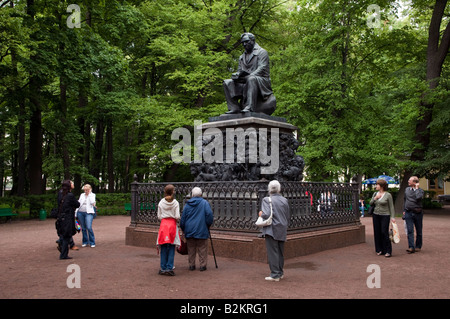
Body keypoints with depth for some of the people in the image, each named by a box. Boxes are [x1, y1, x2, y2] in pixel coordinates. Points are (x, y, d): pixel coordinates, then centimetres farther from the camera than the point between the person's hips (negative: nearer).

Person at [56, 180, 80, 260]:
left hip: (60, 218, 7)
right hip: (68, 219, -7)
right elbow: (77, 205, -6)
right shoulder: (70, 196, -16)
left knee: (62, 236, 18)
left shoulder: (59, 194, 1)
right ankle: (63, 255, 5)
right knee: (66, 237, 1)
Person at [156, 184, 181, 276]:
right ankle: (169, 268, -1)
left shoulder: (161, 202, 2)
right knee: (171, 248, 1)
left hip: (163, 224, 2)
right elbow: (177, 216, -9)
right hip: (172, 224, -2)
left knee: (163, 248, 6)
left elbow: (159, 217, 2)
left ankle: (163, 268, 9)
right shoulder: (175, 203, -4)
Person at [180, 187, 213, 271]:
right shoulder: (204, 203, -4)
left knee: (191, 249, 10)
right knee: (202, 249, 4)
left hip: (189, 230, 3)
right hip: (201, 230, -3)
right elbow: (209, 215, -13)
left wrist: (183, 229, 19)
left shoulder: (187, 204, 7)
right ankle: (203, 265, 5)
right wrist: (208, 224, 2)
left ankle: (191, 265, 15)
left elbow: (183, 218, 10)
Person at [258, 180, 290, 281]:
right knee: (280, 252, 16)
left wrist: (261, 214, -2)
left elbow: (267, 215, -23)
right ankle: (280, 272, 26)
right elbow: (288, 217, 11)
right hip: (282, 231, 6)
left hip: (271, 230, -6)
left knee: (272, 252, -1)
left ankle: (275, 275, 0)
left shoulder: (266, 200, -12)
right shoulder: (285, 200, 6)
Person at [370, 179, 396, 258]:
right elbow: (370, 203, 11)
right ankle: (379, 250, 16)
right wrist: (375, 198, -6)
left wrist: (392, 217, -11)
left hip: (385, 216, -5)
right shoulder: (375, 194, 9)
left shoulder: (388, 195, -6)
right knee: (377, 233, 6)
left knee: (384, 233, -9)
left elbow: (391, 207, -5)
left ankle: (388, 251, -1)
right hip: (376, 215, 5)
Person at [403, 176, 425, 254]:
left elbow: (418, 197, -26)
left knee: (419, 231, 8)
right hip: (408, 213, 3)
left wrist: (416, 188, -14)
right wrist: (404, 210, 16)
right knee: (410, 231, -7)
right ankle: (411, 247, -10)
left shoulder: (420, 190, -4)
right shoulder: (407, 189, 10)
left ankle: (418, 246, 21)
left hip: (417, 213, -3)